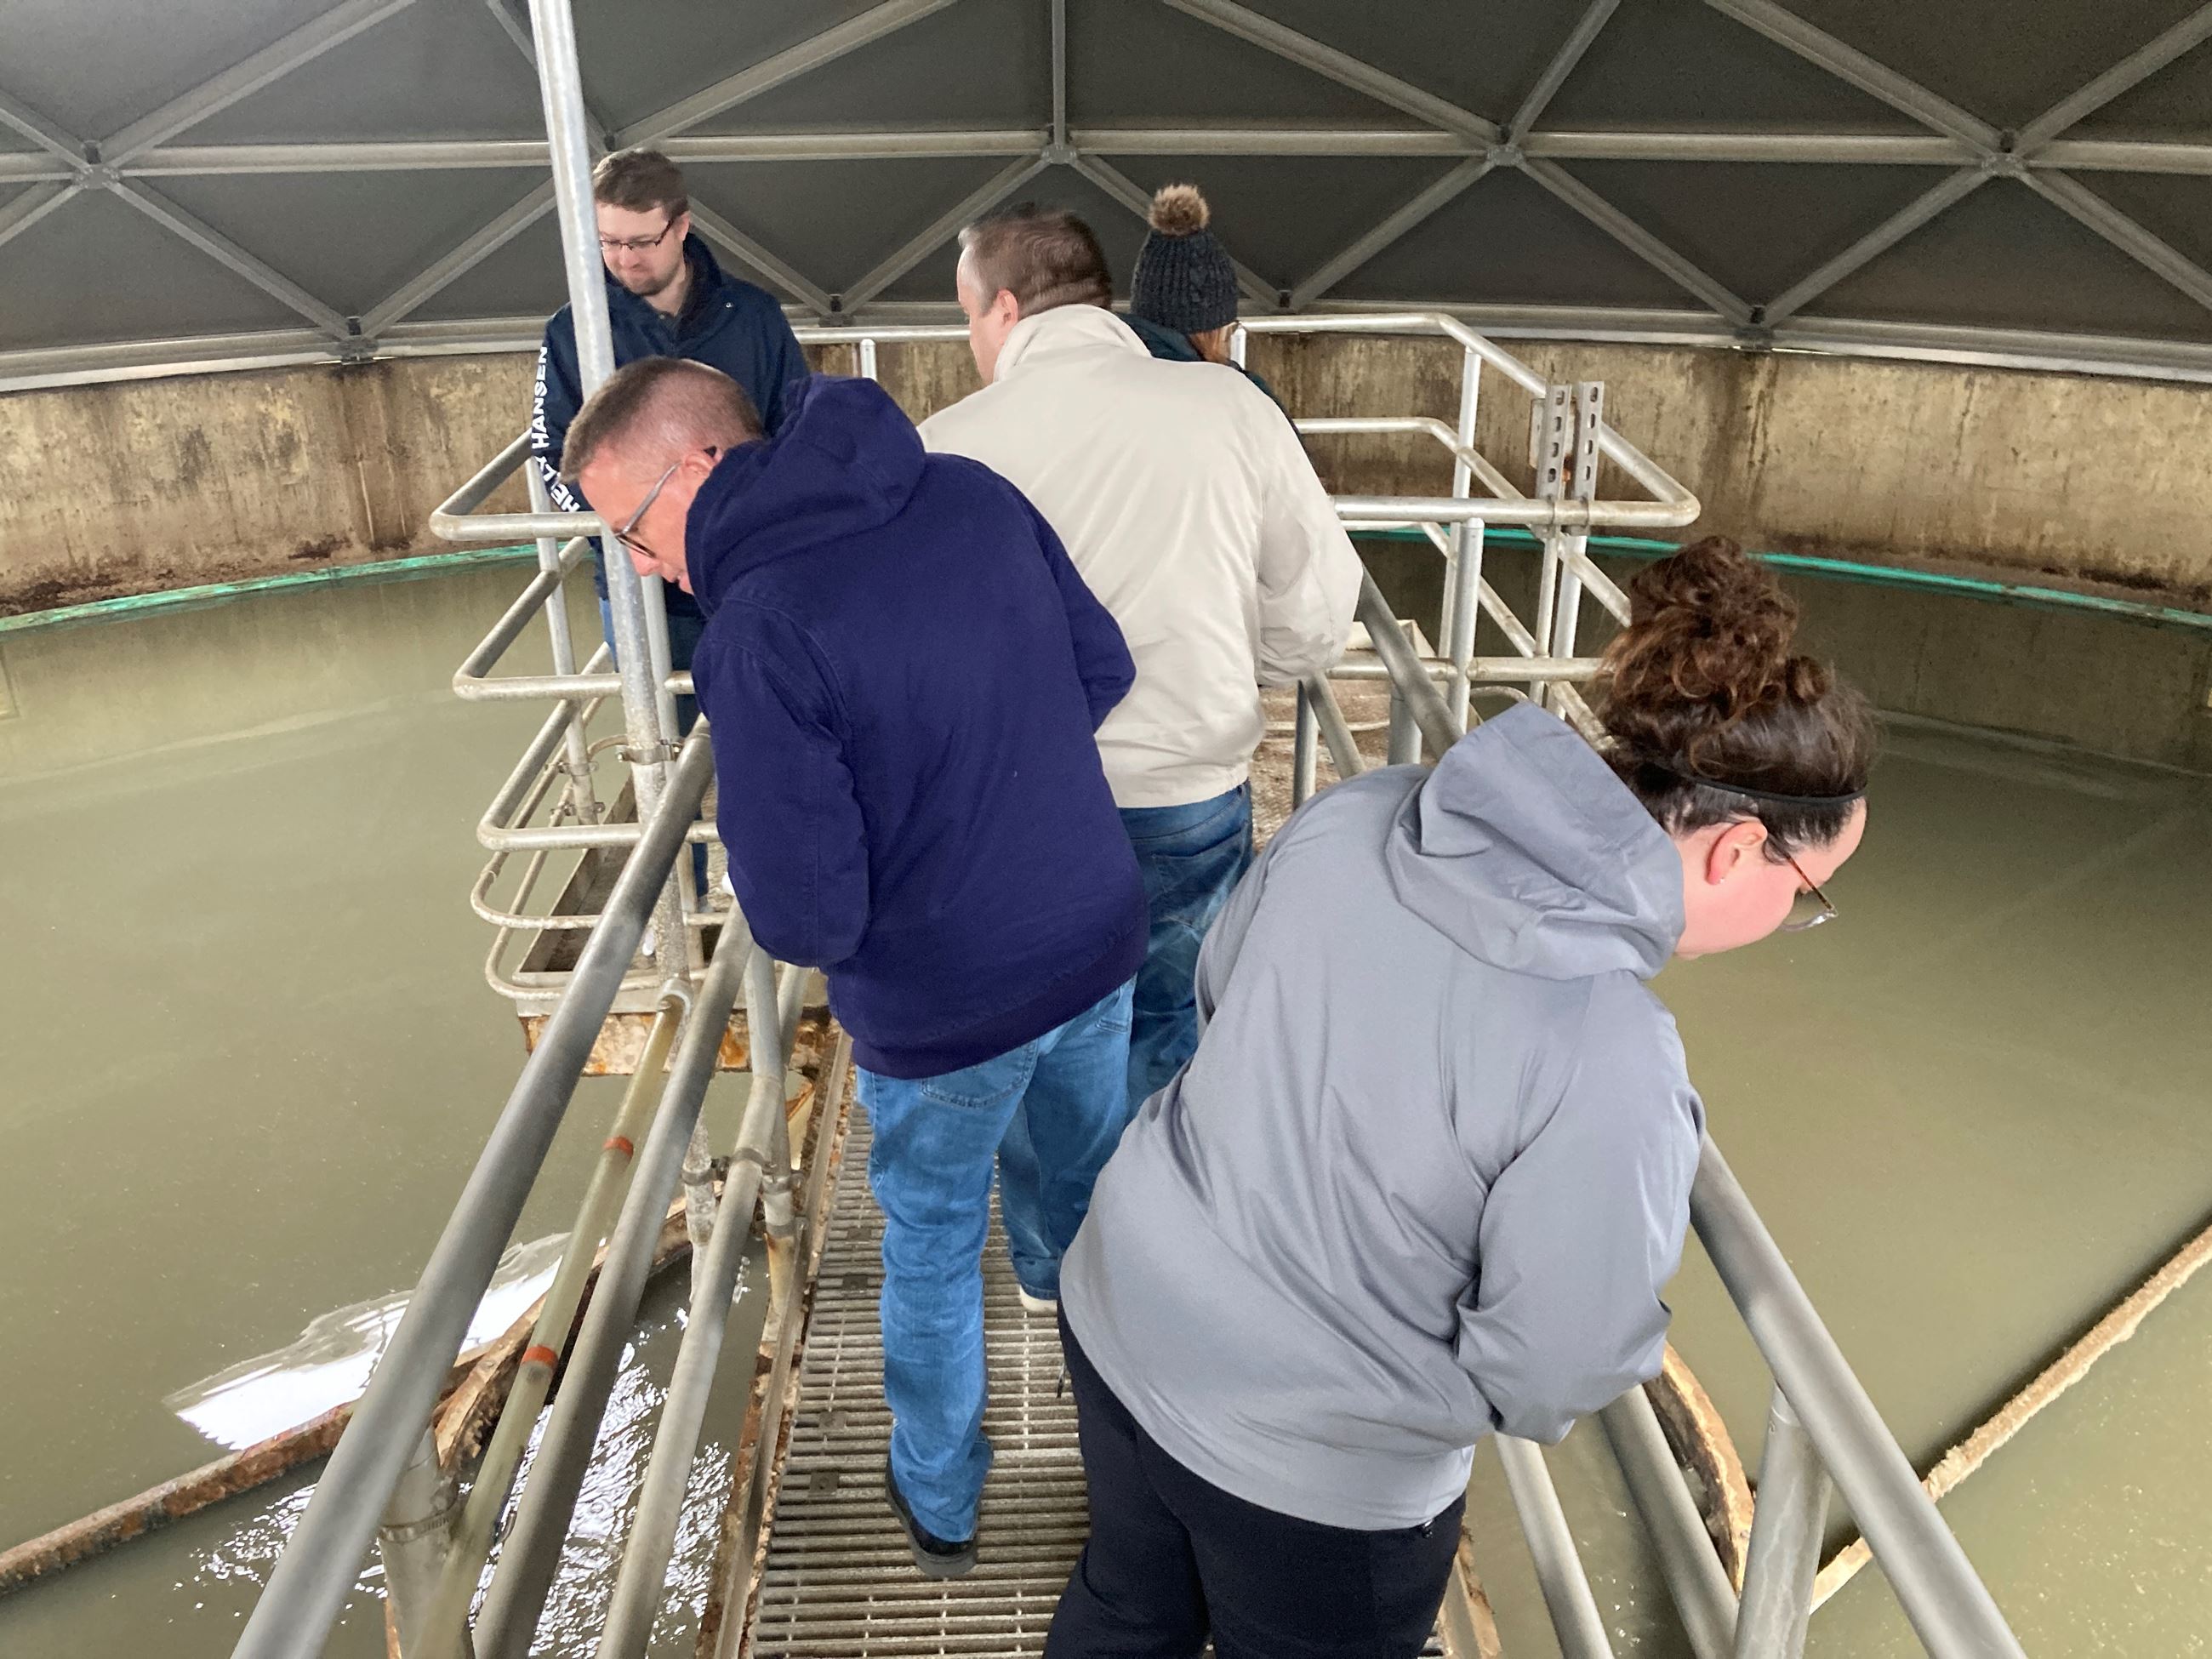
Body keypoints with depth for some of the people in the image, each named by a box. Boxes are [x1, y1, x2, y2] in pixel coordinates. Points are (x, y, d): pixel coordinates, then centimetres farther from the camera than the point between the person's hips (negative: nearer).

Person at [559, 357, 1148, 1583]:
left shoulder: (757, 634, -27)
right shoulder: (974, 494, -8)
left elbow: (806, 918, -26)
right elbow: (1105, 667, 2)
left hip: (943, 1016, -6)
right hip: (1099, 945, 6)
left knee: (930, 1250, 22)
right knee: (1089, 1201, 30)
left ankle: (940, 1504, 45)